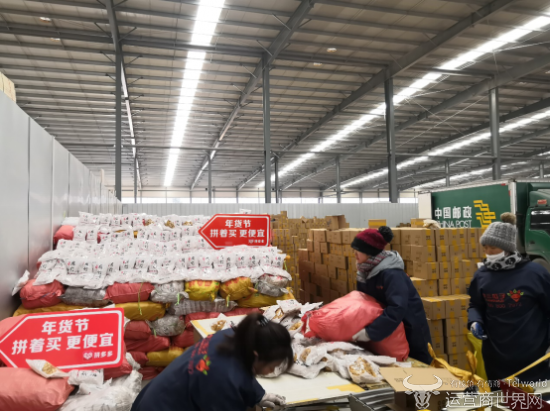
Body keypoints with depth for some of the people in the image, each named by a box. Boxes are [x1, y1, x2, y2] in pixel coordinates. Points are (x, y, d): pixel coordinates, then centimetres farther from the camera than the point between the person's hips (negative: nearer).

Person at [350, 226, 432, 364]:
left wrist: (370, 332, -40)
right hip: (390, 331, 7)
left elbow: (397, 309, -39)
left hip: (409, 330, -7)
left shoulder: (391, 274, -29)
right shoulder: (365, 271, -4)